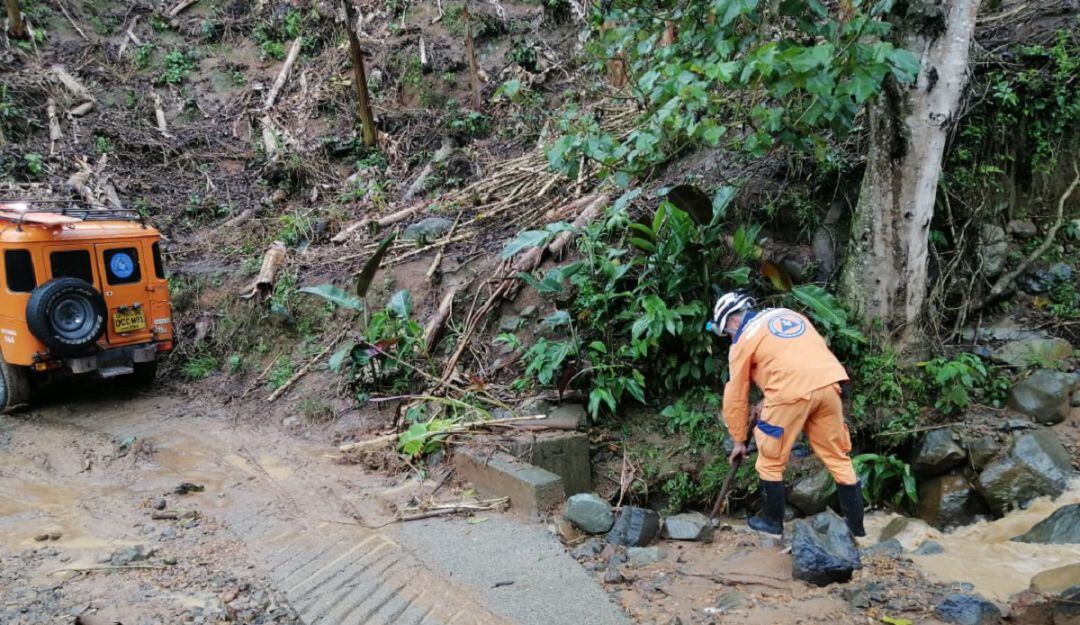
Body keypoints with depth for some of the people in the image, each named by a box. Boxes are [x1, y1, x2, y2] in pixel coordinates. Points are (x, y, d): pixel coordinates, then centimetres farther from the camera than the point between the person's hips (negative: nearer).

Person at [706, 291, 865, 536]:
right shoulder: (788, 314, 27)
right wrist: (771, 401, 29)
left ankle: (773, 522, 26)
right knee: (838, 457, 18)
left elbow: (736, 395, 13)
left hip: (793, 392, -6)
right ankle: (856, 525, 26)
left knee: (771, 461, 13)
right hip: (828, 384, 6)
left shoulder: (744, 338, 10)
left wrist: (739, 440, 23)